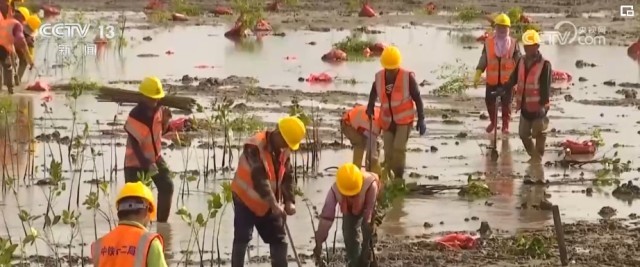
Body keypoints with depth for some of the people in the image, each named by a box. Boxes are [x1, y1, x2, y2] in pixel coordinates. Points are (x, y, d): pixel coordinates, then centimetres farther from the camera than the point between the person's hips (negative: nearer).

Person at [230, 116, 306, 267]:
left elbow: (288, 176, 1)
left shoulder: (284, 150, -2)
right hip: (246, 200, -7)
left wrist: (289, 201, -13)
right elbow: (259, 178, -32)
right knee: (242, 238, -11)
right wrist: (274, 204, -35)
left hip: (268, 205, 7)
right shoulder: (255, 146, -27)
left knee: (279, 238, 7)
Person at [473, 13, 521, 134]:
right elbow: (483, 59, -1)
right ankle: (493, 122, 34)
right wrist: (478, 74, -8)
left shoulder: (513, 43, -3)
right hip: (492, 79, 1)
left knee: (506, 103, 5)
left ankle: (505, 125, 19)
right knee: (489, 101, 11)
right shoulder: (488, 42, -3)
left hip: (507, 79, -1)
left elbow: (519, 61, 0)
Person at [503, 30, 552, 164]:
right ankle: (533, 154, 33)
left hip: (538, 106, -7)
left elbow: (546, 86, -18)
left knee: (539, 133, 1)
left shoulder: (544, 64, -14)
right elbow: (513, 79, 13)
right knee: (523, 133, 15)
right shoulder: (522, 62, 6)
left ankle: (538, 157, 15)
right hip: (525, 106, 7)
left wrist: (543, 104, -23)